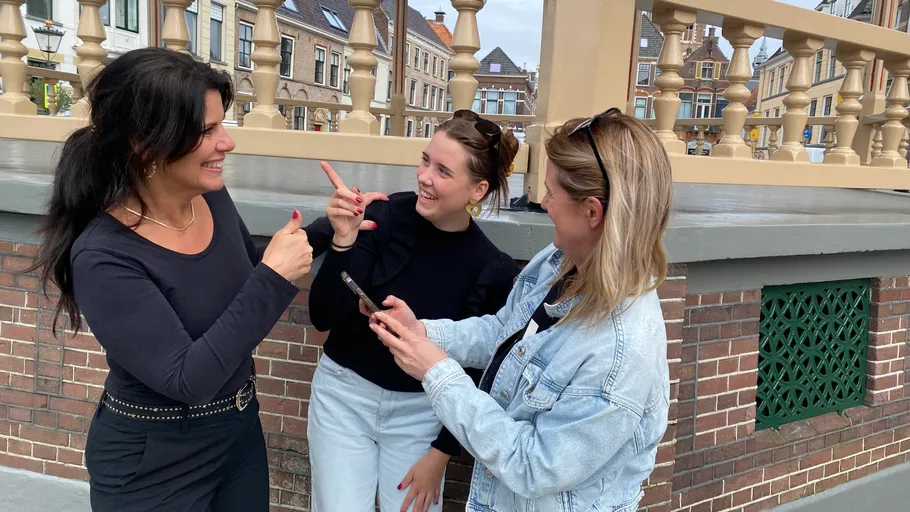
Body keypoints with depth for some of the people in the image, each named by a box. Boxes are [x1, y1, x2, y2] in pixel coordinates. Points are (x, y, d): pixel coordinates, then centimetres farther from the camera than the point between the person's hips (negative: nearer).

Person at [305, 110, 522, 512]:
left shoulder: (494, 271, -14)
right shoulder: (383, 217, -17)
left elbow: (481, 377, -4)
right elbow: (323, 318, -16)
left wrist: (441, 453, -4)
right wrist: (343, 241, -30)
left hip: (420, 412, 0)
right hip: (344, 394, 0)